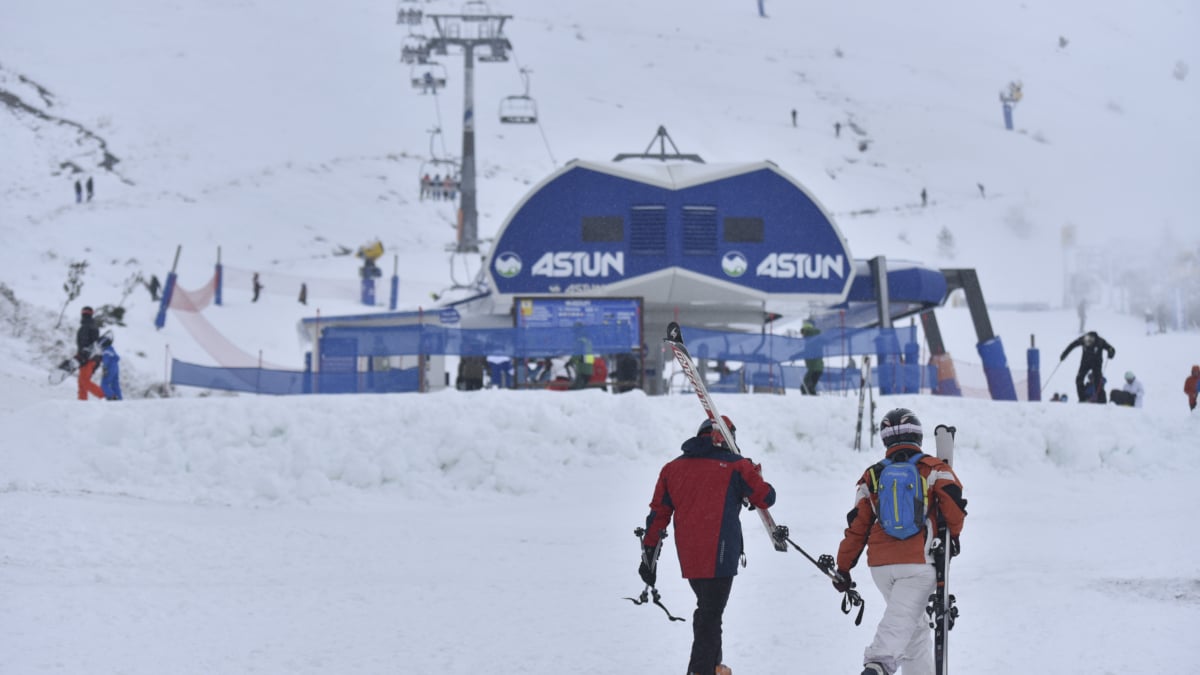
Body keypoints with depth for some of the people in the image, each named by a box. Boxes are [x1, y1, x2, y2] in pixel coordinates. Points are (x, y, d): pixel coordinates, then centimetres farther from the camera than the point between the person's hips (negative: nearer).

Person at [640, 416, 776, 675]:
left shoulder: (673, 467, 11)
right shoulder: (735, 465, -2)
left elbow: (658, 514, 10)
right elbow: (766, 498, 3)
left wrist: (649, 554, 14)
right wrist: (755, 476, 23)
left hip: (687, 557, 5)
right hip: (719, 556, -5)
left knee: (706, 608, 24)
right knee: (710, 616, -4)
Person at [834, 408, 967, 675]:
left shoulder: (871, 476, 11)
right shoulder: (934, 469, 4)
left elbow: (857, 526, 8)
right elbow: (952, 500, -10)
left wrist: (843, 568, 14)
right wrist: (953, 535, 8)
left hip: (880, 565, 4)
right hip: (919, 563, -4)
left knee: (915, 623, 21)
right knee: (901, 619, -14)